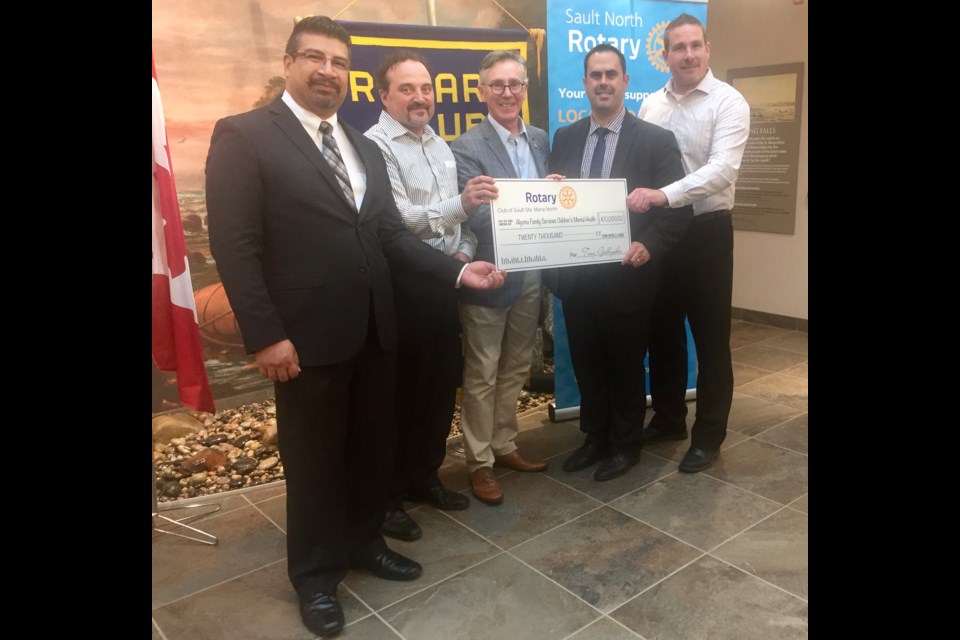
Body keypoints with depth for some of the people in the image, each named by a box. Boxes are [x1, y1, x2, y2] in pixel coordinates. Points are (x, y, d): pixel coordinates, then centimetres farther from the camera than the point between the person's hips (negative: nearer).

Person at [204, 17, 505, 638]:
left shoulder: (364, 147, 14)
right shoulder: (244, 136, -7)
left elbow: (391, 234, 9)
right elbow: (235, 246, -13)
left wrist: (459, 270, -4)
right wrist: (266, 336, -17)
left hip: (374, 329, 6)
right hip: (309, 336, -6)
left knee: (374, 447, 18)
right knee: (315, 459, 10)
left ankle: (364, 542, 42)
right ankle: (317, 575, 32)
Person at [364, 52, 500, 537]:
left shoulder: (440, 146, 14)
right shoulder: (376, 146, -11)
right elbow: (397, 222, -20)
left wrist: (465, 251, -3)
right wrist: (460, 205, -33)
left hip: (444, 283, 7)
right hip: (402, 288, -7)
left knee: (442, 384, 14)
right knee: (400, 392, 2)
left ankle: (425, 476, 32)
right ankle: (387, 496, 19)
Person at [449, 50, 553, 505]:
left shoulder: (542, 140, 9)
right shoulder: (466, 148, -10)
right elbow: (477, 216, -20)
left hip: (531, 275, 6)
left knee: (516, 368, 17)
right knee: (481, 375, 6)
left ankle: (504, 445, 34)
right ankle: (479, 462, 19)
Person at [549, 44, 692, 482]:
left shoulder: (657, 140, -4)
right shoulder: (564, 138, 8)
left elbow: (680, 207, -6)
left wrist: (649, 246, -21)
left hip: (626, 276, -4)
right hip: (576, 275, 4)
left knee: (626, 366, 11)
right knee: (586, 364, 16)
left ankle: (626, 445, 30)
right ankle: (595, 437, 35)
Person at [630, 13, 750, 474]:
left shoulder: (728, 102, -9)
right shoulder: (650, 106, 8)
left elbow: (722, 168, -22)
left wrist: (663, 196, -33)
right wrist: (639, 200, -5)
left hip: (706, 230, -5)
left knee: (710, 338, 5)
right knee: (662, 331, 14)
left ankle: (708, 435, 20)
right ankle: (668, 419, 32)